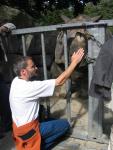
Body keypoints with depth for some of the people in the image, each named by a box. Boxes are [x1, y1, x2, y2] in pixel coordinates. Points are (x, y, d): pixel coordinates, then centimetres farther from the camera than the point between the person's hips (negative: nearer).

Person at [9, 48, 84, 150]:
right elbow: (59, 81, -28)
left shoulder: (16, 81, -5)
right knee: (65, 124, 4)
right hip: (27, 130, -8)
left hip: (19, 126, 8)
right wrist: (75, 62, -23)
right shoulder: (29, 87, -31)